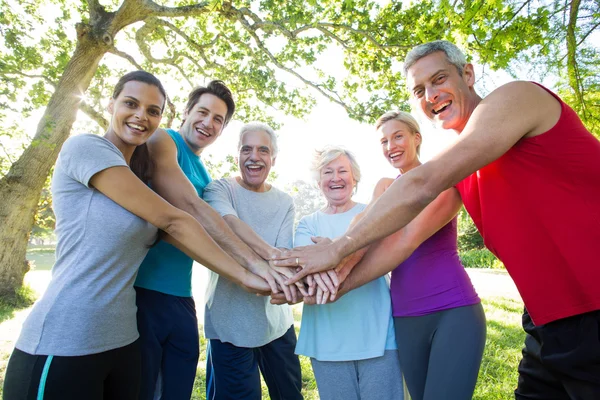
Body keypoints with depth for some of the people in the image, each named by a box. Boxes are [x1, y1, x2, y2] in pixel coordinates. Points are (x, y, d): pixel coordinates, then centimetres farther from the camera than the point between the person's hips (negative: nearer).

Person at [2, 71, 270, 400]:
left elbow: (172, 231, 4)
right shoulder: (83, 147, -12)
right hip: (62, 347, -7)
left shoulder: (138, 178, 13)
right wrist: (244, 277, -13)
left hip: (121, 342, 8)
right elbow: (171, 221, -16)